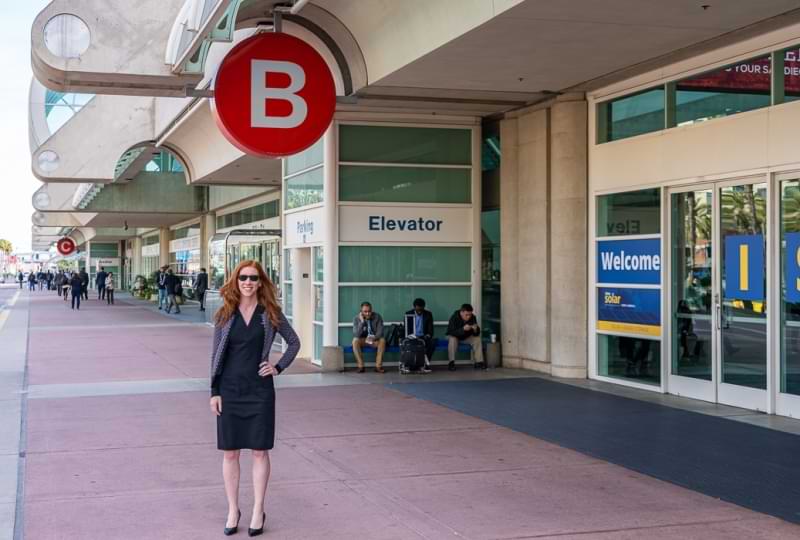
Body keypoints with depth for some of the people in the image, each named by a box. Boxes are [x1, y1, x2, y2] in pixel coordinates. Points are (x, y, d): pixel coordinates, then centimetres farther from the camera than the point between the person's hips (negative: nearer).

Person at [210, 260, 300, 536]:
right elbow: (216, 355, 3)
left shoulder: (270, 313, -1)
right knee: (230, 452, 5)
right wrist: (214, 392, -2)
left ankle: (258, 511, 14)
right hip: (229, 390, 1)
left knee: (260, 451, 4)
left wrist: (279, 367, -2)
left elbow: (294, 342, 10)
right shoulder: (224, 315, 1)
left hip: (260, 390, -1)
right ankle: (233, 511, 17)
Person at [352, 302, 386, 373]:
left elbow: (380, 333, -17)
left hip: (375, 340, 0)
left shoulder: (377, 317, -12)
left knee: (382, 340, -31)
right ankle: (361, 366, -29)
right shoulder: (357, 318, -12)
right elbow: (356, 335, -22)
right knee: (355, 341, -32)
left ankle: (378, 366, -29)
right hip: (362, 340, 0)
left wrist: (373, 338, -37)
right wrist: (362, 322, -30)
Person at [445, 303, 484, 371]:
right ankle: (451, 363, -28)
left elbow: (477, 334, -14)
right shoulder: (454, 318, -28)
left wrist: (475, 329, -38)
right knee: (452, 340, -36)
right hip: (455, 336, -4)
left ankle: (479, 362, -15)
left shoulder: (472, 318, -16)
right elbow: (451, 332, -37)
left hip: (466, 337, 4)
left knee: (477, 339, -20)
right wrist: (463, 329, -48)